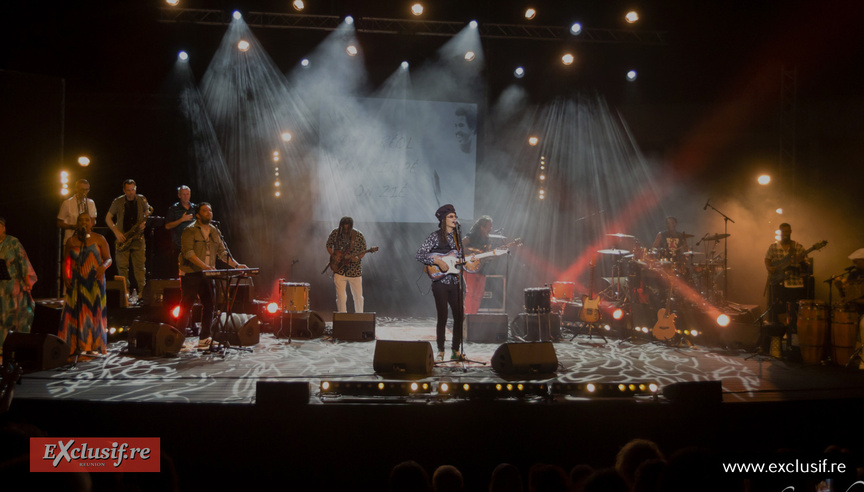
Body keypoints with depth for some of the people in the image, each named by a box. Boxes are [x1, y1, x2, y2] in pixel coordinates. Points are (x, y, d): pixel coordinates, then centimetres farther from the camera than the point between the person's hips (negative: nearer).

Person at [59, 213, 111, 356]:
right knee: (78, 312, -2)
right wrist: (65, 277, 1)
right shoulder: (71, 241, 9)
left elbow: (109, 258, 1)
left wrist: (103, 266, -20)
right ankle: (80, 345, 2)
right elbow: (65, 261, 14)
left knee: (94, 311, -2)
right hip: (76, 282, 2)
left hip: (95, 281, -1)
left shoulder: (99, 239, 3)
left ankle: (95, 346, 2)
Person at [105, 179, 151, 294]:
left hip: (138, 237, 0)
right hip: (122, 237, 0)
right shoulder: (118, 202, -1)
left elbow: (147, 212, 15)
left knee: (139, 265, -3)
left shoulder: (141, 200, 2)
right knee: (122, 266, -2)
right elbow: (108, 218, 5)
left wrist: (144, 223, -7)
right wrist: (116, 232, -7)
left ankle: (142, 292, 0)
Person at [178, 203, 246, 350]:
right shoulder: (190, 231, -6)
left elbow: (222, 252, 14)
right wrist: (204, 266, -30)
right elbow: (188, 252, -18)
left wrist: (236, 265, -1)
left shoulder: (215, 232, 14)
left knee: (209, 306, 3)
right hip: (190, 274, -6)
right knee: (186, 307, -1)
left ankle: (204, 338, 11)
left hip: (207, 275, 6)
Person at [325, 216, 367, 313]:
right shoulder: (335, 233, -5)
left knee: (358, 296, 5)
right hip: (339, 270, 0)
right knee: (340, 296, -2)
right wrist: (333, 256, -8)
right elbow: (328, 246, 9)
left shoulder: (359, 236, -8)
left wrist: (357, 258, -19)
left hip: (355, 270, 0)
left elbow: (363, 251, 1)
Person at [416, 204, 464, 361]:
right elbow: (419, 255, -11)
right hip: (440, 282, -5)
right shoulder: (435, 236, -4)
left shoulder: (457, 237, 14)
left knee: (459, 316, 3)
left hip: (455, 282, 5)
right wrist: (438, 262, -19)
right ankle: (440, 351, 8)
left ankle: (456, 350, 14)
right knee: (442, 317, -3)